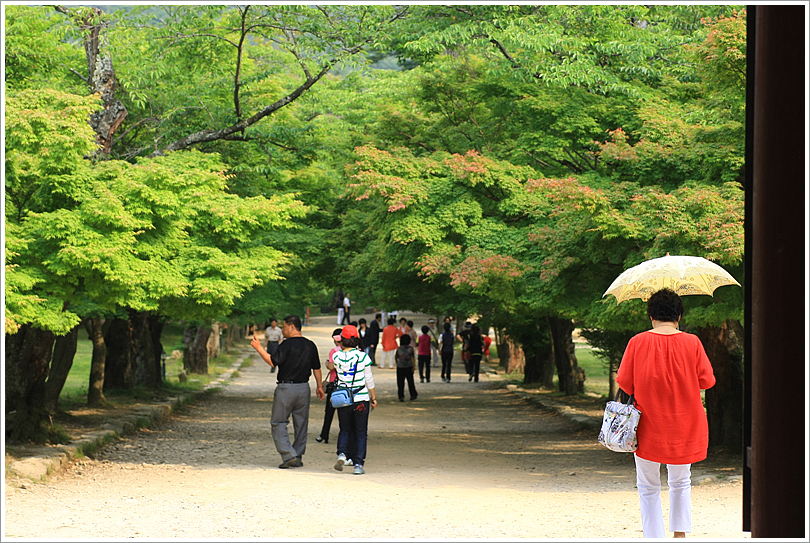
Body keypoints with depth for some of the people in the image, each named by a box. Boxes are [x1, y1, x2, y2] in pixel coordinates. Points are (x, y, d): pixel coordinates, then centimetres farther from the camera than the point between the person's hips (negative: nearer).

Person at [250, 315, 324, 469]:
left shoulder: (287, 344, -12)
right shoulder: (310, 345, 9)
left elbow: (273, 362, -16)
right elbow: (316, 368, 13)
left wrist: (259, 348, -11)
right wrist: (319, 386, 21)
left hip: (286, 388, -6)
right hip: (304, 388, 6)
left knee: (278, 422, 1)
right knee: (301, 424, 12)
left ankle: (289, 455, -11)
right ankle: (298, 458, 14)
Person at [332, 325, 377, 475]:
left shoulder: (337, 357, -5)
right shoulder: (362, 356, -9)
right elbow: (369, 379, -3)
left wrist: (341, 348, 14)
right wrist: (373, 397, 8)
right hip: (361, 399, -1)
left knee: (345, 429, 18)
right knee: (361, 432, 8)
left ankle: (342, 453, -6)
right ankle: (358, 464, 4)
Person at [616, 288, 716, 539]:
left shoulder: (638, 342, -8)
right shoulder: (692, 342, -6)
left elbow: (625, 384, -5)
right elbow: (706, 380, -2)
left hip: (649, 427, -1)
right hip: (685, 427, 1)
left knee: (649, 488, 10)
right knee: (681, 482, 21)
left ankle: (654, 536, 6)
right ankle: (680, 533, 15)